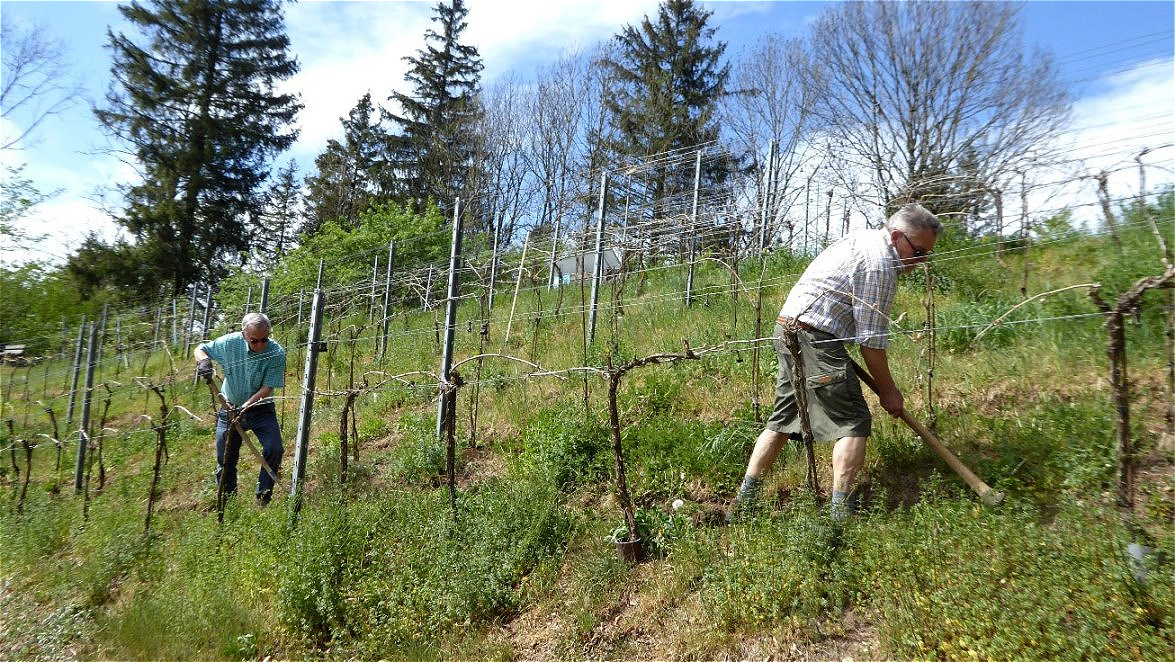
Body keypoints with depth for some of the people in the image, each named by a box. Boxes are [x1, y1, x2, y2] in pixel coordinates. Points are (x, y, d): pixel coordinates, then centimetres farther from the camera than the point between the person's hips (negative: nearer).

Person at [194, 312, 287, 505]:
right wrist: (203, 360, -22)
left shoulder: (276, 353, -21)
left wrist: (245, 407, -31)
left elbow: (267, 388, -20)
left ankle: (263, 499, 0)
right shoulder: (230, 342, -15)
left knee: (274, 449, -18)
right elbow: (200, 349, 1)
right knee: (225, 460, 8)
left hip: (261, 408, -2)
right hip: (230, 408, 2)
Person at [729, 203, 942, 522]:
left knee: (783, 418, 13)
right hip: (815, 337, -10)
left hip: (787, 328, 10)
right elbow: (871, 340, -12)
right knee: (853, 422, -4)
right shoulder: (880, 266, -13)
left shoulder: (860, 238, 18)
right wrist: (888, 389, -1)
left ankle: (743, 499, 15)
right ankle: (840, 512, -8)